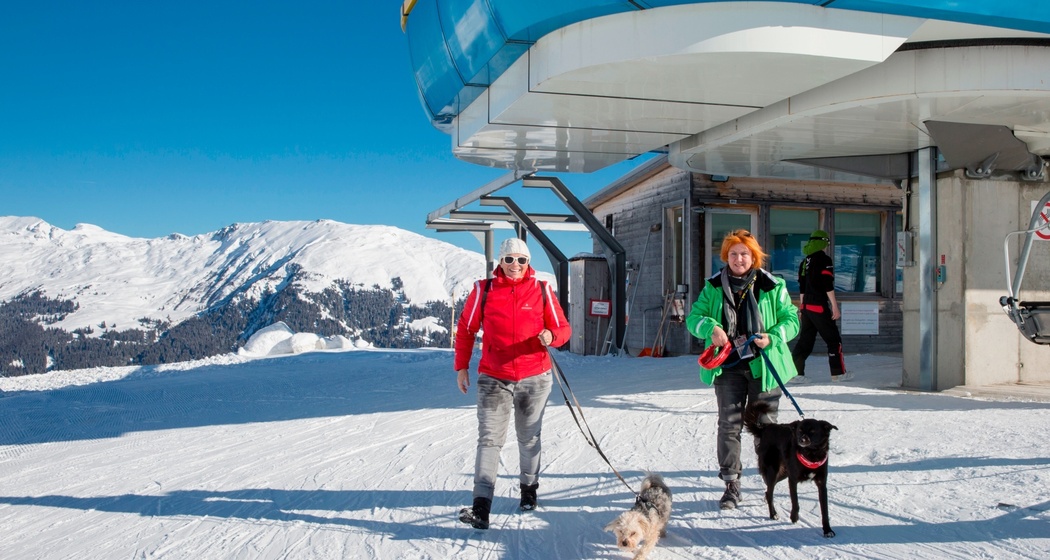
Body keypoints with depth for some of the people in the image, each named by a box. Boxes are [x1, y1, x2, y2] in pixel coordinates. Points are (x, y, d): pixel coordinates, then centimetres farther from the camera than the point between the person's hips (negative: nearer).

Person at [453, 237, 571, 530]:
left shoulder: (542, 290, 1)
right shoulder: (483, 290, 0)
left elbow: (562, 328, 4)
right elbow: (466, 328, 8)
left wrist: (550, 336, -19)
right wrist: (461, 366, 6)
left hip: (534, 379, 1)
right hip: (494, 379, -1)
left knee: (529, 438, 14)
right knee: (489, 439, -10)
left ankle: (529, 488, 35)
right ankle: (481, 506, -15)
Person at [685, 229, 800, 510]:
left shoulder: (772, 287, -1)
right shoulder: (713, 287, 4)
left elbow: (791, 319, 2)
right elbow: (694, 317, 4)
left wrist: (773, 337, -17)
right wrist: (711, 328, -18)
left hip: (763, 367, -1)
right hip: (728, 367, 1)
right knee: (729, 425, 2)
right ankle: (731, 484, 10)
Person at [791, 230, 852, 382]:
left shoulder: (805, 262, 14)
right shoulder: (824, 260, -9)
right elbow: (828, 285, -14)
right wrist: (835, 307, -12)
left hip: (806, 306, 7)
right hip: (820, 306, -7)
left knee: (805, 340, 9)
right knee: (834, 340, 4)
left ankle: (796, 372, 2)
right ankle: (838, 373, 8)